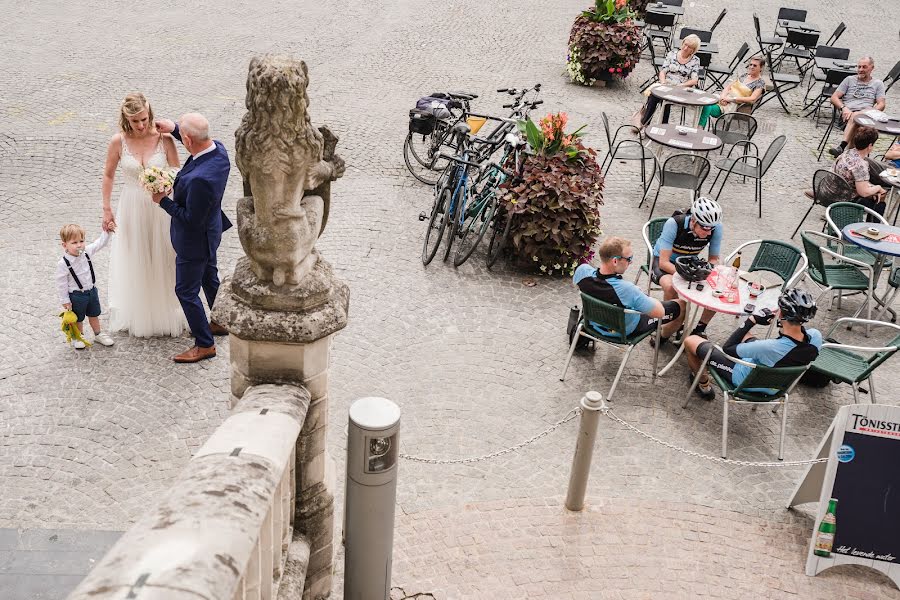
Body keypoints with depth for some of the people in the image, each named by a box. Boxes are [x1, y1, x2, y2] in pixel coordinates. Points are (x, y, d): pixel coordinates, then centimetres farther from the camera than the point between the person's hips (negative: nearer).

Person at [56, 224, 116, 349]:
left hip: (92, 291, 5)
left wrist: (106, 232, -7)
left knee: (94, 315, 23)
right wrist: (65, 301, -13)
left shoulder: (86, 252, -11)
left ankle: (98, 334, 42)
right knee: (78, 319, 14)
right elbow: (61, 284, -17)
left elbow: (99, 244, 5)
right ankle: (77, 338, 35)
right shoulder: (63, 264, -25)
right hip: (76, 295, -5)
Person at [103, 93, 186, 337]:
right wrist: (107, 209, 2)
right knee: (135, 262, 14)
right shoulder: (118, 142, -12)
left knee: (163, 260, 12)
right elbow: (108, 175, 2)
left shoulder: (164, 139, -14)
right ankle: (138, 316, 34)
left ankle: (166, 314, 31)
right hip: (132, 208, 1)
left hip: (161, 207, 0)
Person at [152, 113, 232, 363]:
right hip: (211, 229, 9)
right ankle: (222, 322, 49)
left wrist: (164, 201, -20)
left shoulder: (200, 179, -40)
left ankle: (205, 344, 22)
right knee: (209, 278, 29)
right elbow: (200, 143, 13)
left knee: (186, 291, 9)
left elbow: (191, 219, -29)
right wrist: (174, 128, 4)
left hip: (195, 240, -9)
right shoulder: (218, 149, -14)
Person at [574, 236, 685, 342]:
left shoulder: (583, 271, -27)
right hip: (627, 331, -5)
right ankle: (662, 336, 38)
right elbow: (659, 313, -29)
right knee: (681, 305, 10)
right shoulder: (625, 289, -41)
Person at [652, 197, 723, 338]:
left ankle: (700, 328, 1)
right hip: (664, 261, -4)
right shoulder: (674, 223, -31)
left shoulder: (716, 227, -21)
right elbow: (663, 262, -29)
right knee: (671, 287, -37)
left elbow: (714, 259, -7)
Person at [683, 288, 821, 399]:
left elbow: (727, 348, -26)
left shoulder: (769, 347, -45)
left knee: (691, 341, 5)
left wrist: (752, 320, -23)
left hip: (746, 381, -6)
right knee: (746, 333, 32)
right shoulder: (815, 337, -28)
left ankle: (703, 385, 30)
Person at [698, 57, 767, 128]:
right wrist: (723, 96, -8)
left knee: (707, 108, -31)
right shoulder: (745, 75, 21)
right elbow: (729, 86, 15)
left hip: (734, 106, -6)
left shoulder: (760, 82, 1)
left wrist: (732, 99, -18)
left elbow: (752, 99, -13)